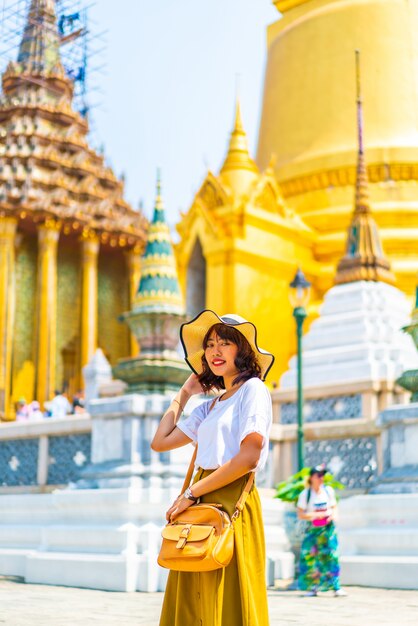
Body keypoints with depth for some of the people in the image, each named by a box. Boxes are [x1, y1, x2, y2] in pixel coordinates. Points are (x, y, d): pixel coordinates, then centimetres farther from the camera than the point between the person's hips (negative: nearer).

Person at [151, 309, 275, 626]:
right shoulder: (210, 406, 20)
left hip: (232, 501, -8)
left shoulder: (253, 389, -4)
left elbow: (249, 458, -16)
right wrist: (184, 394, 22)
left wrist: (192, 492, -11)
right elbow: (161, 442, 18)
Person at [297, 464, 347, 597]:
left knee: (331, 556, -7)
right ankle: (312, 587, 7)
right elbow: (300, 514, -8)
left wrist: (333, 514, -10)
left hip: (328, 528, 1)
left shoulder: (328, 490, 1)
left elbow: (334, 507, 12)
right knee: (309, 556, -5)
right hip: (313, 529, -1)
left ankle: (336, 587, -4)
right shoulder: (305, 494, -7)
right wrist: (317, 515, -17)